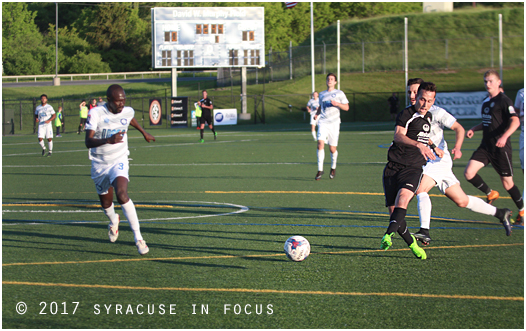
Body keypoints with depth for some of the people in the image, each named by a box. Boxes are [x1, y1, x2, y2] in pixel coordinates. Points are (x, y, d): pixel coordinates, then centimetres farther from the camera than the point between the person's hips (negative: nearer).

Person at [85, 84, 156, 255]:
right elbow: (88, 142, -27)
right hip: (100, 164, 0)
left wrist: (144, 133, 38)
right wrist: (108, 140, -44)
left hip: (119, 161, 0)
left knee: (122, 195, -26)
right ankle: (113, 220, 54)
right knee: (106, 203, 16)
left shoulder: (127, 112, -6)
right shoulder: (96, 114, -17)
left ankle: (138, 238, -27)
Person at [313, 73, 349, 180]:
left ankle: (333, 168, 27)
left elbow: (346, 107, 3)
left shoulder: (339, 93, 6)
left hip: (334, 124, -2)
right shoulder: (322, 94, 16)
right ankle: (320, 170, -13)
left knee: (333, 148, 1)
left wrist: (337, 104, -14)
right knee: (320, 143, -17)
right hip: (323, 122, 2)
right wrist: (317, 114, 10)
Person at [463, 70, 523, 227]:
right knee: (469, 172, -10)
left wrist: (504, 136, -39)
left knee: (507, 182, 1)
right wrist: (473, 129, 12)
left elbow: (515, 121, -23)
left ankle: (522, 211, 20)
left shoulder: (504, 101, -11)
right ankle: (491, 194, 13)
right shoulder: (486, 102, 14)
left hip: (500, 148, -7)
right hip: (485, 147, 7)